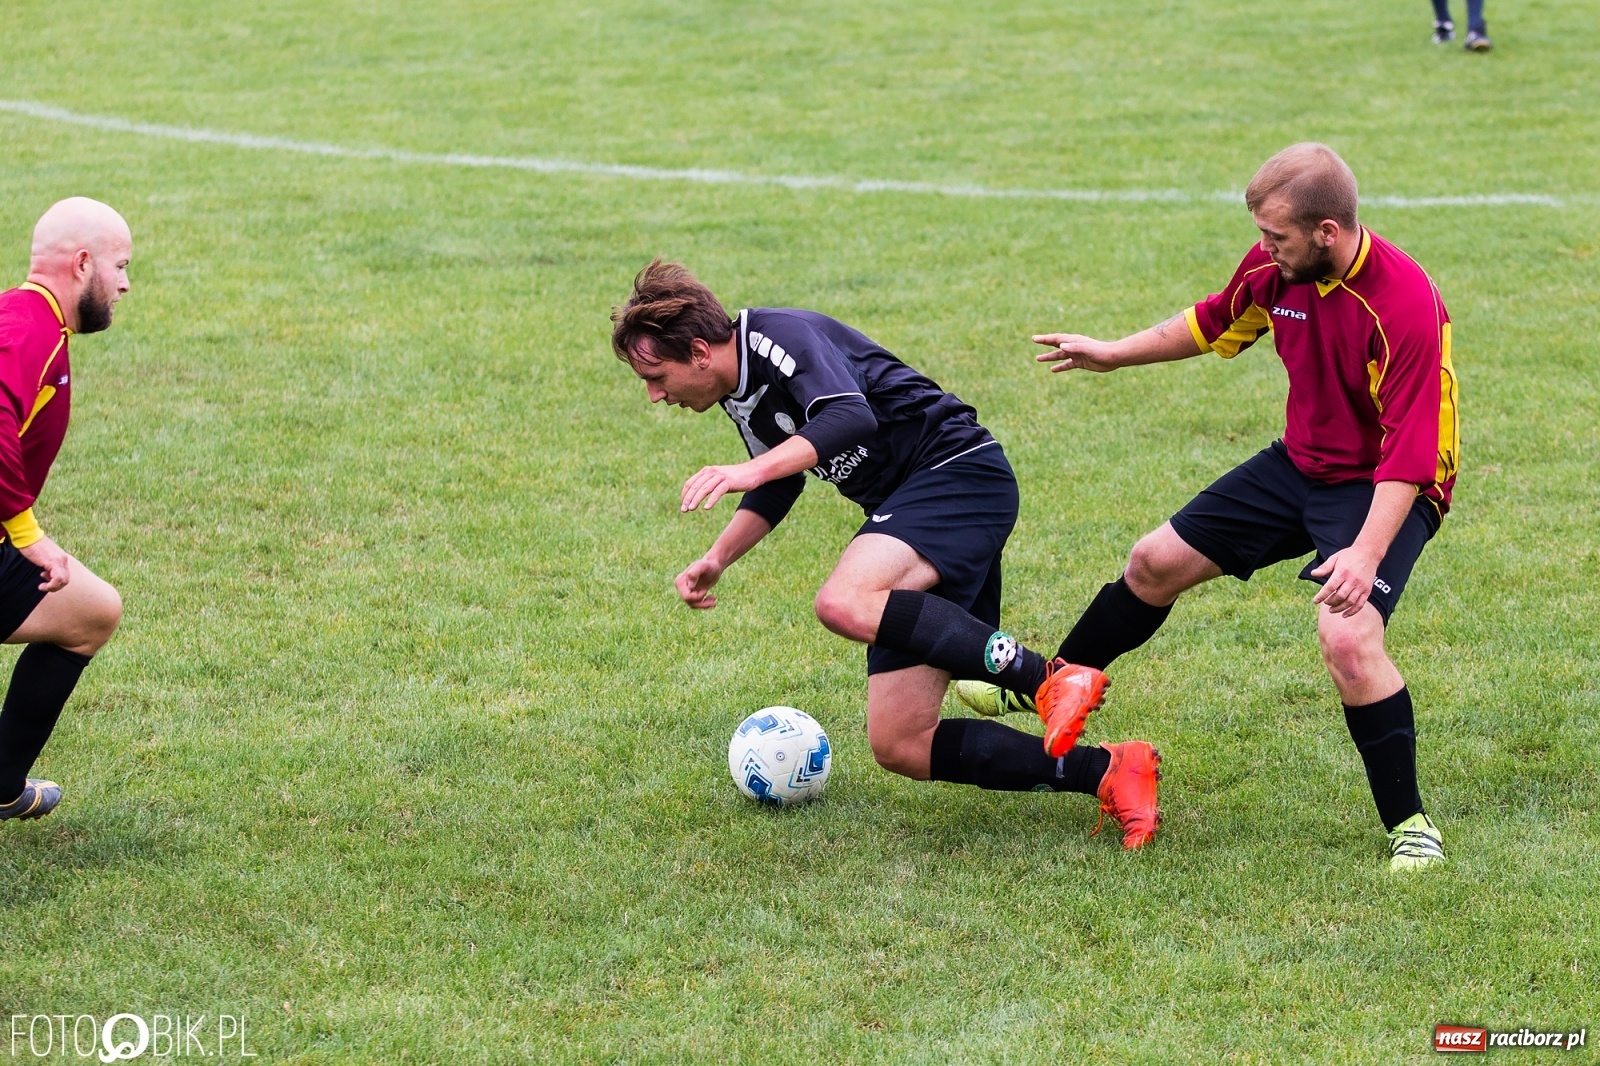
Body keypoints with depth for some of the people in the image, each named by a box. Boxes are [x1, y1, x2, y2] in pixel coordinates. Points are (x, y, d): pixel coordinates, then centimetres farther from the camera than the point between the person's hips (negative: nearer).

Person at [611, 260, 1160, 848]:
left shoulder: (777, 334, -14)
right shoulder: (740, 397, 14)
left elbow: (851, 417, -31)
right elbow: (777, 484, 32)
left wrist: (752, 470, -39)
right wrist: (716, 559, 23)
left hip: (959, 468, -10)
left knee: (844, 603, -38)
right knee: (899, 746, -3)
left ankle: (1049, 680, -34)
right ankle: (1104, 772, -3)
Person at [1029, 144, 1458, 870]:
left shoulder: (1406, 305, -31)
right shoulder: (1275, 268, -10)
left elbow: (1410, 454, -31)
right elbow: (1214, 325, 13)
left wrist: (1366, 553, -40)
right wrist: (1114, 354, 20)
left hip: (1384, 489, -7)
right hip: (1300, 463, 8)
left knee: (1347, 638, -29)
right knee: (1155, 563, 12)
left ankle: (1409, 824, -13)